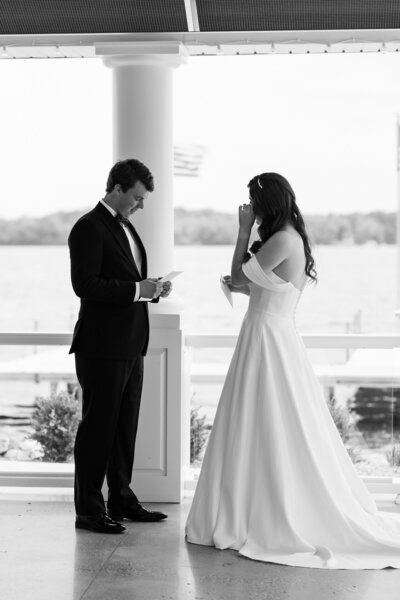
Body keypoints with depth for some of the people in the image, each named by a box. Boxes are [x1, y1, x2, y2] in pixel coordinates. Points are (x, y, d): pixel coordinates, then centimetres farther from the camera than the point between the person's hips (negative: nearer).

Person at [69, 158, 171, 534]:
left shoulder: (125, 227, 18)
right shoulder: (89, 228, -11)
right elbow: (84, 284, -20)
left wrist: (151, 289, 5)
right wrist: (137, 289, -21)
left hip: (130, 345, 9)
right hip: (102, 347, -9)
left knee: (125, 426, 14)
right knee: (97, 427, -4)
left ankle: (121, 500, 24)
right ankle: (88, 510, 3)